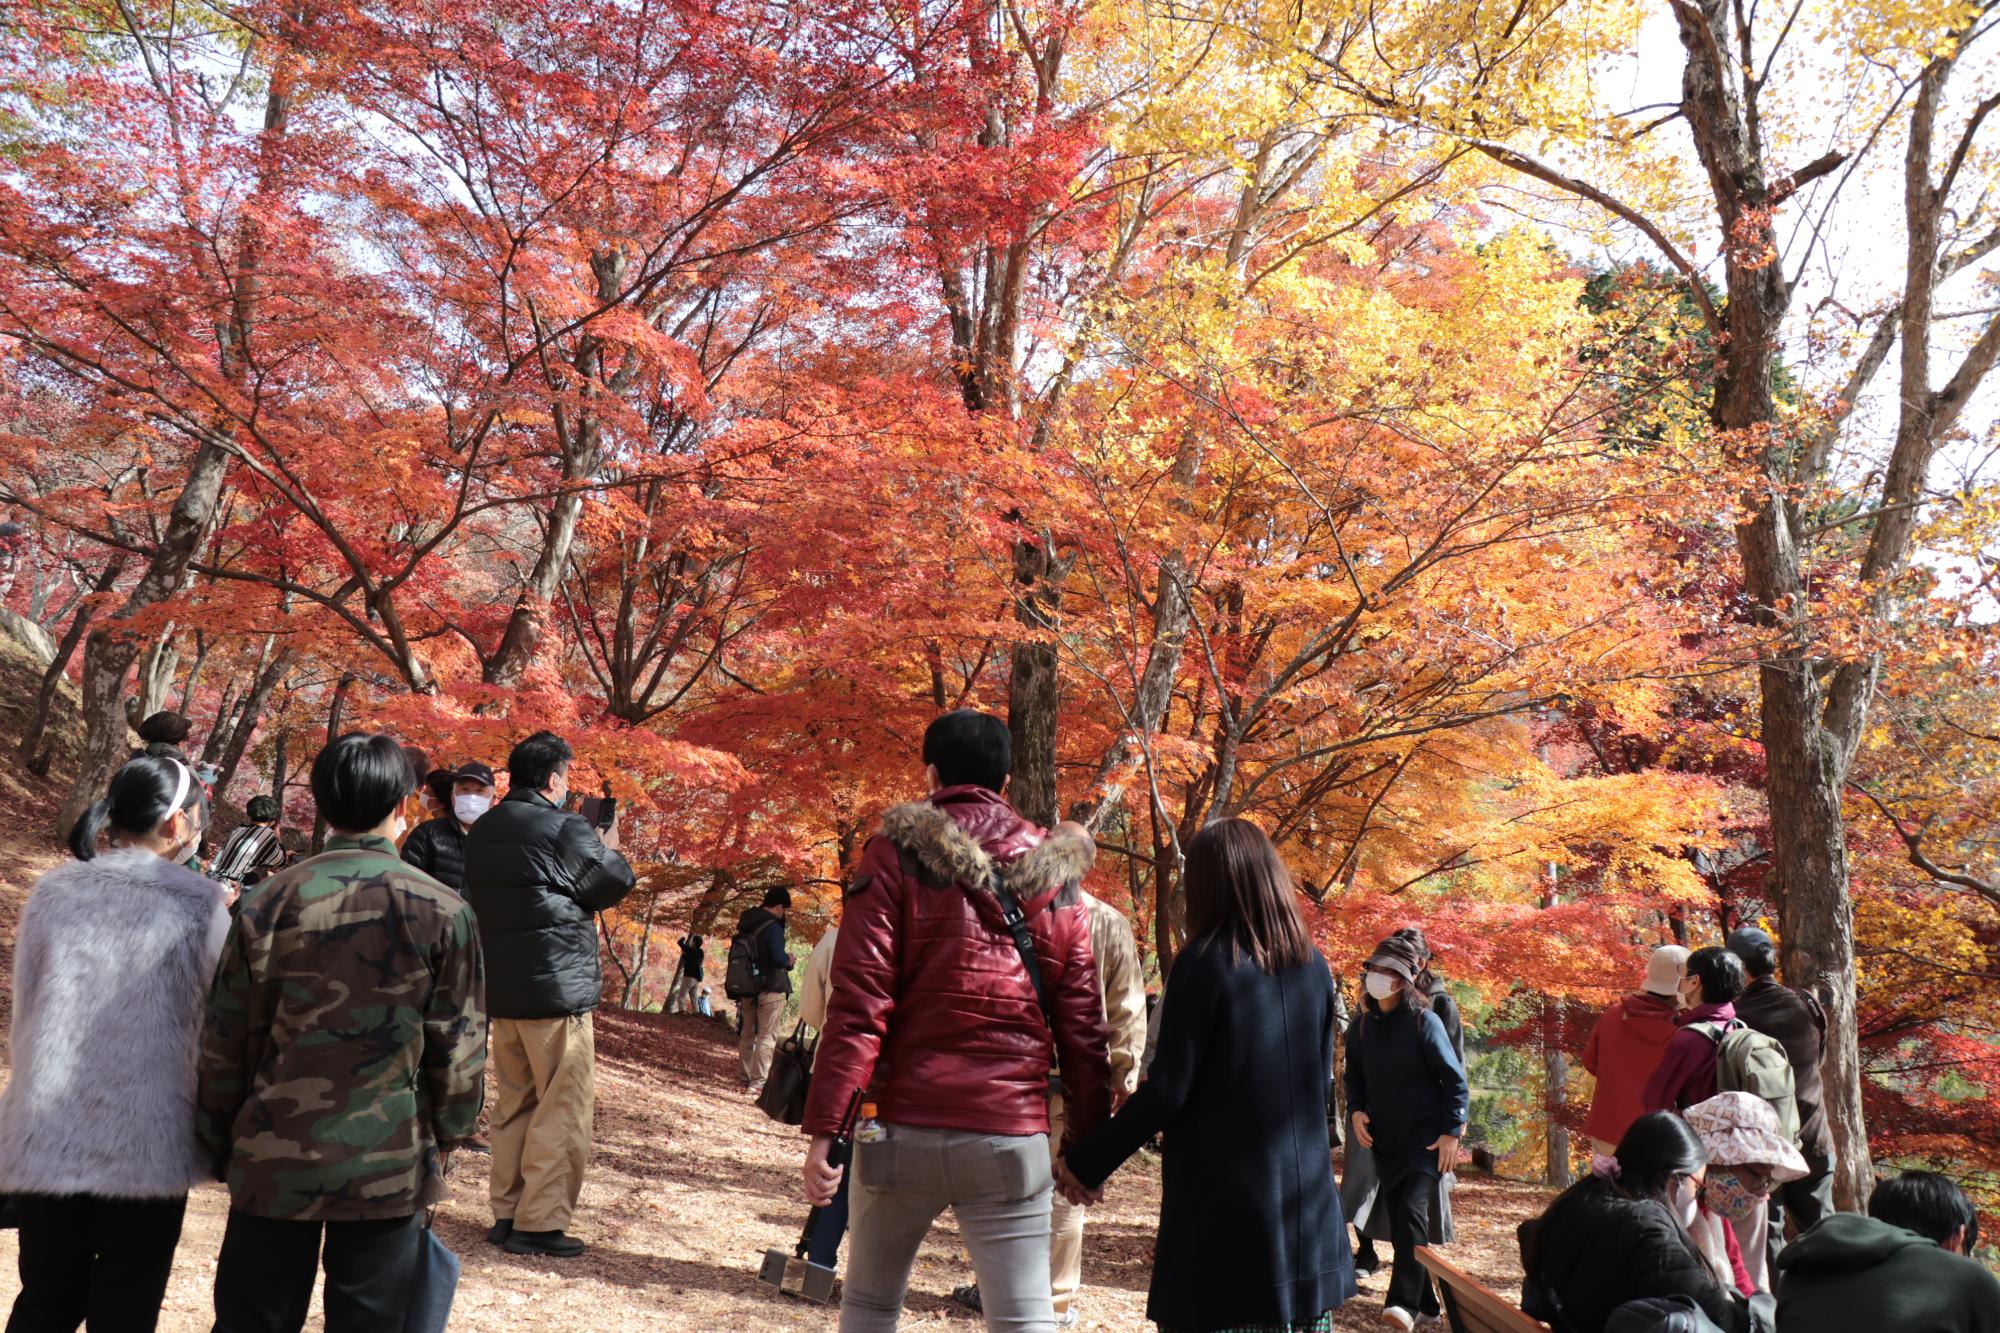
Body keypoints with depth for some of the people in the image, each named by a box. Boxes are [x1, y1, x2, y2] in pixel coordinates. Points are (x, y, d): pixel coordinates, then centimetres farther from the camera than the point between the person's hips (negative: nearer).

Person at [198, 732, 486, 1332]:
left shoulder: (271, 901, -3)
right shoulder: (442, 911, -7)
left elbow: (225, 1039, 3)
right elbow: (458, 1043, -2)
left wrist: (220, 1146, 15)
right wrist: (445, 1134, 12)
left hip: (274, 1162, 2)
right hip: (389, 1167, -1)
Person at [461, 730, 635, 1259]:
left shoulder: (482, 831, 10)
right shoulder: (568, 829, -14)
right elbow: (612, 886, -7)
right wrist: (609, 850, 14)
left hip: (500, 988, 8)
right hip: (558, 988, -8)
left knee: (515, 1102, 17)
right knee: (562, 1110, 0)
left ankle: (506, 1213, 21)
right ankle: (539, 1223, 0)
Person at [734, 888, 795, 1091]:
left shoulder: (746, 923, 9)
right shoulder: (773, 927, -17)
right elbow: (778, 958, -25)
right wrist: (789, 960, -2)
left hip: (747, 989, 8)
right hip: (770, 990, -8)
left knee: (747, 1034, 16)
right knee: (767, 1036, -5)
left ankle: (746, 1078, 23)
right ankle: (758, 1082, -9)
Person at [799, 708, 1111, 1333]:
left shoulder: (897, 854, -1)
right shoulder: (1054, 874, 7)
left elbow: (858, 1003, -10)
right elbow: (1082, 1026, 5)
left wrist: (824, 1129, -10)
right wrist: (1089, 1141, 11)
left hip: (902, 1127, 0)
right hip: (1012, 1136, 1)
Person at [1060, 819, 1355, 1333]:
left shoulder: (1204, 963, -13)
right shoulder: (1314, 967, 5)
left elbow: (1167, 1090, -15)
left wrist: (1087, 1162, -6)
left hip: (1223, 1196, -6)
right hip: (1305, 1195, 6)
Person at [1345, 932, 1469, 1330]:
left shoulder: (1423, 1021, -10)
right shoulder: (1361, 1025, 4)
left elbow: (1454, 1078, -9)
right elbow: (1354, 1077, 16)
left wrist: (1451, 1132, -14)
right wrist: (1356, 1111, -2)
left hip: (1425, 1137, -6)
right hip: (1384, 1140, 6)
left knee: (1412, 1210, -20)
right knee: (1397, 1219, 9)